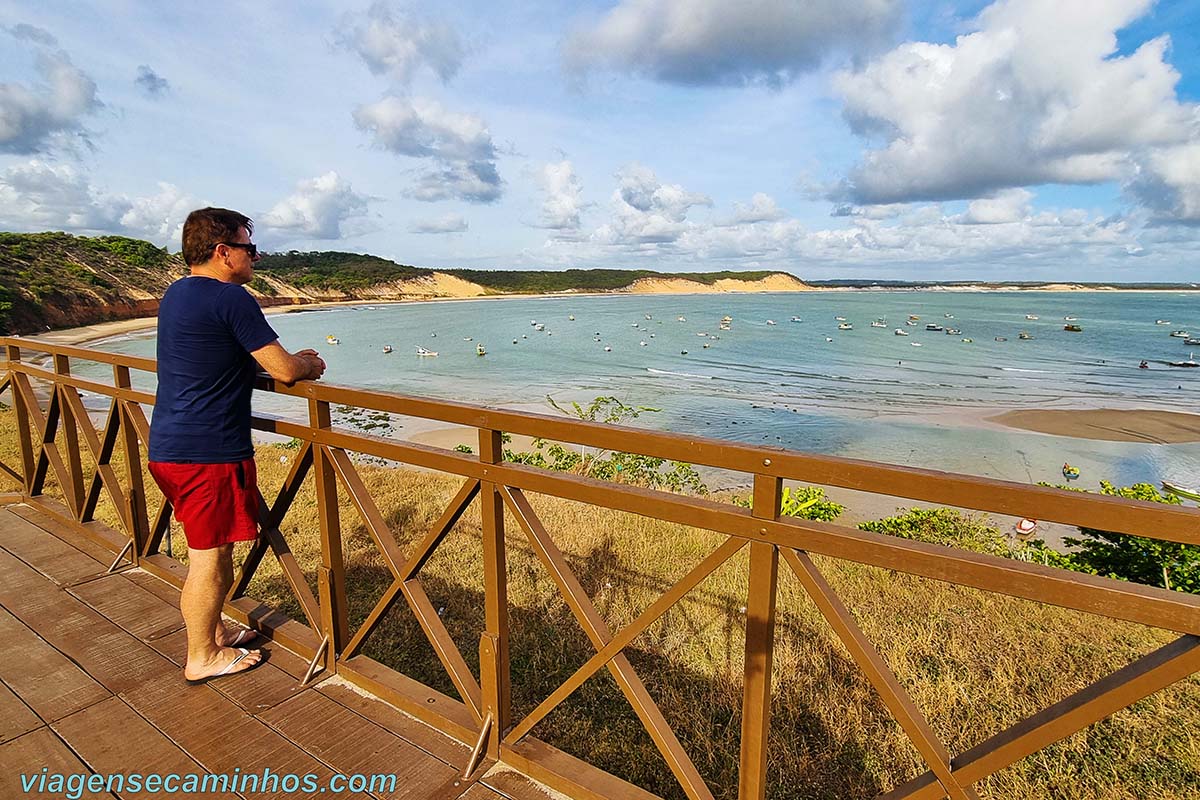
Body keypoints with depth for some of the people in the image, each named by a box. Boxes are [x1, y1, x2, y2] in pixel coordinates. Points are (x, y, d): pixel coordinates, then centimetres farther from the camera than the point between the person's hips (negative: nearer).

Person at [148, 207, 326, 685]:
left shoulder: (177, 293, 13)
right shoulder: (231, 298, -17)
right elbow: (283, 370, -19)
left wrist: (293, 361, 15)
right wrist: (310, 366, 4)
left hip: (169, 444, 10)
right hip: (208, 450, -10)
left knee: (213, 547, 22)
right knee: (209, 557, 5)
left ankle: (212, 631, 38)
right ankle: (203, 657, 20)